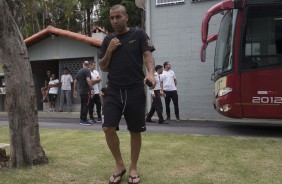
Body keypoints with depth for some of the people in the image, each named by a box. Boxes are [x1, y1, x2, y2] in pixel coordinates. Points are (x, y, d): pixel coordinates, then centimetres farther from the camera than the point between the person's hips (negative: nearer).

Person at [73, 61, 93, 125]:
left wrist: (75, 90, 28)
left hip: (81, 91, 8)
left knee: (82, 105, 13)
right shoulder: (87, 70, -9)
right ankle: (84, 120, -4)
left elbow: (75, 81, 21)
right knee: (86, 105, -5)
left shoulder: (79, 71, 16)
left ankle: (82, 120, 16)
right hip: (86, 91, -8)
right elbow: (88, 80, -23)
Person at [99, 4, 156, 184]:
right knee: (108, 128, -7)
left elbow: (148, 55, -8)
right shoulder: (108, 40, 14)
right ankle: (119, 165, 15)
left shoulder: (139, 35, 3)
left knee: (135, 131, 5)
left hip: (135, 90, -2)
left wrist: (150, 73, -29)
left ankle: (133, 168, 24)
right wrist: (109, 50, -3)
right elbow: (103, 67, 14)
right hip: (113, 91, 3)